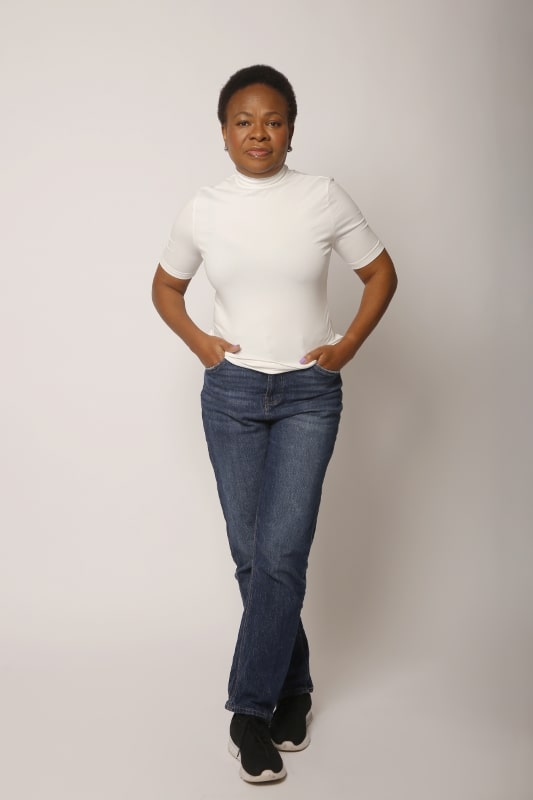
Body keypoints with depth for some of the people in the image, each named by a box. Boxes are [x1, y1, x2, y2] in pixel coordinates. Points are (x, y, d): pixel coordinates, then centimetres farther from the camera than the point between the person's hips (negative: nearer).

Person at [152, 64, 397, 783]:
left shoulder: (324, 198, -3)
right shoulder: (203, 210, 2)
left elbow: (381, 274, 8)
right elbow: (166, 286, 17)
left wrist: (347, 347, -1)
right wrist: (198, 341, 3)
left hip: (308, 394, -2)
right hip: (231, 393, 2)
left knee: (281, 552, -10)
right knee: (251, 556, 6)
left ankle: (251, 710, 5)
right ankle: (294, 689, 24)